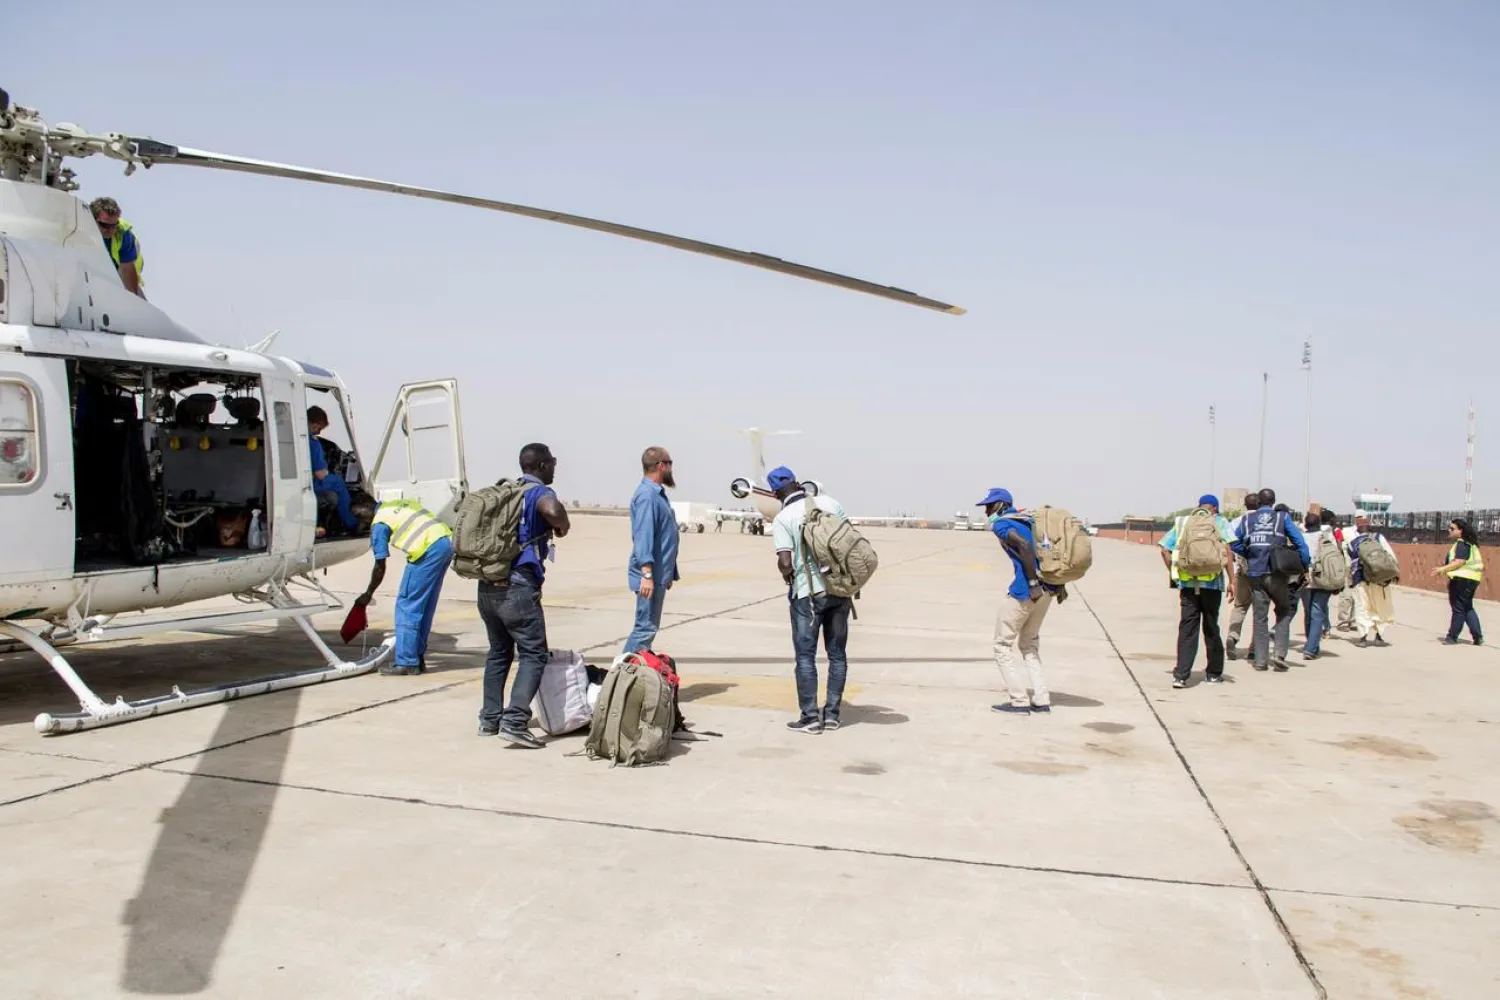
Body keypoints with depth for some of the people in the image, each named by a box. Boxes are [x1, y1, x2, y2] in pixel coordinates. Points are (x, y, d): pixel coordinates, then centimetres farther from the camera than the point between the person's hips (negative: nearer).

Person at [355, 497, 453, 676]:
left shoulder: (379, 523, 3)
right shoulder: (400, 504, 24)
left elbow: (380, 567, 5)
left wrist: (368, 595, 18)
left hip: (429, 549, -8)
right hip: (447, 541, 8)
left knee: (407, 605, 3)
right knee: (426, 607, 16)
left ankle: (407, 662, 4)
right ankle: (418, 657, 24)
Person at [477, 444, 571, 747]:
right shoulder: (539, 493, -6)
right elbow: (553, 510, -31)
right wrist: (562, 527, -10)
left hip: (487, 586, 8)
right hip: (517, 588, -8)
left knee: (498, 652, 21)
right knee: (533, 655, -3)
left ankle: (489, 719, 25)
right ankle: (514, 722, -14)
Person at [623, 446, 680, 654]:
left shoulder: (658, 493, 15)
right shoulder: (647, 496, -16)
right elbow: (643, 536, -24)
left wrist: (668, 573, 25)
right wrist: (647, 573, -30)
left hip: (659, 574, 10)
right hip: (651, 575, -10)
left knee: (649, 626, 14)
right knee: (646, 627, -10)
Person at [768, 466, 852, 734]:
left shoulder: (782, 519, -10)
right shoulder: (829, 502, 1)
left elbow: (785, 563, -17)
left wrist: (788, 577, 4)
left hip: (808, 593, -4)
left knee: (805, 655, 6)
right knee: (837, 653, 12)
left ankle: (810, 717, 5)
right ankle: (831, 714, 17)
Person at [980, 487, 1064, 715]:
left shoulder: (1000, 524, -5)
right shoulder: (1025, 520, 20)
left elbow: (1025, 546, -22)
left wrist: (1033, 583, -22)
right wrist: (1059, 584, 17)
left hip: (1025, 589, -8)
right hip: (1049, 588, 8)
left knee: (1003, 646, 6)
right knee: (1029, 643, 22)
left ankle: (1020, 702, 3)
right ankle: (1042, 700, 18)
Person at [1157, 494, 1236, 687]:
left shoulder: (1182, 522, 12)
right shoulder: (1219, 522, 3)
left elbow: (1165, 550, 5)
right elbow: (1227, 549, -9)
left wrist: (1174, 575, 10)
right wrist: (1231, 581, -9)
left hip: (1187, 583, 2)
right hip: (1212, 583, -1)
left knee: (1187, 628, 3)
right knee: (1211, 627, 12)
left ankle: (1180, 675, -7)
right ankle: (1214, 673, 25)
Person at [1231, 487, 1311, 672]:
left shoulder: (1248, 518, 8)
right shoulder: (1282, 517, 3)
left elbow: (1235, 544, 5)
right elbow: (1299, 541, -3)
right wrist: (1305, 564, 2)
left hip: (1255, 575, 2)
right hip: (1277, 573, -2)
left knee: (1260, 617, 8)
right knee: (1285, 611, 14)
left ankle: (1260, 660, 9)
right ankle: (1280, 653, 2)